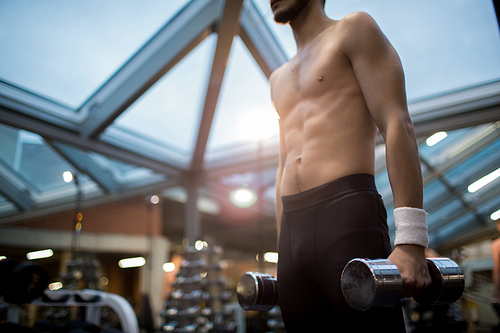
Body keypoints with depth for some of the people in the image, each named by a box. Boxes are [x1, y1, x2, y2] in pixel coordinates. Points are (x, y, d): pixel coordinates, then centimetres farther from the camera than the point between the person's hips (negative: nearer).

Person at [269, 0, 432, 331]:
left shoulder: (354, 30, 9)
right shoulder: (279, 79, 28)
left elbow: (397, 123, -6)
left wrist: (410, 240, -17)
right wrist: (283, 255, 19)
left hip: (347, 214, -6)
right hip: (293, 230, 7)